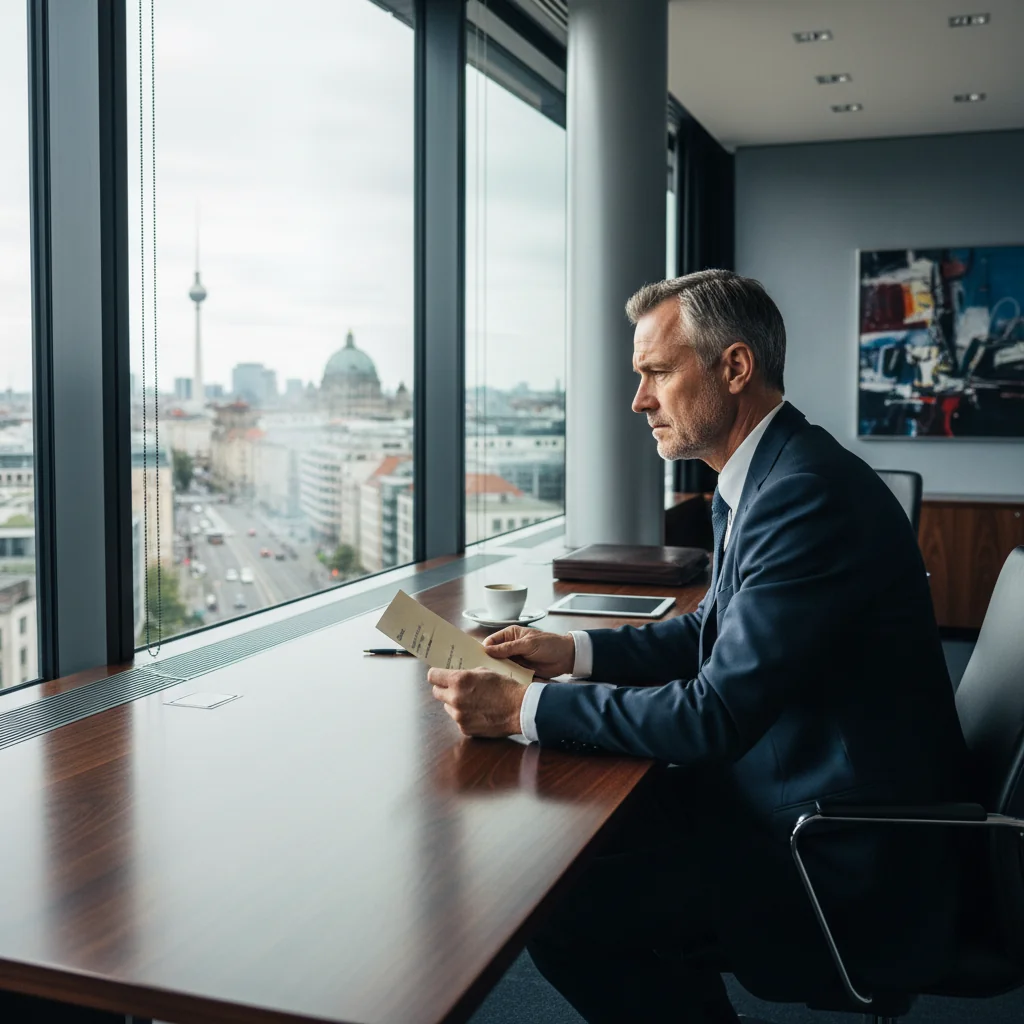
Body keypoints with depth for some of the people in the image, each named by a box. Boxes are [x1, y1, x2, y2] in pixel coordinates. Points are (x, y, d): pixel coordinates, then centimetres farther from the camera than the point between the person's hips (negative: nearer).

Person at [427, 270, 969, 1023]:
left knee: (566, 917, -11)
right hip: (796, 794, 10)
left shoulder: (808, 493, -25)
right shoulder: (762, 478, 7)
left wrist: (524, 709, -21)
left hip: (846, 867, -9)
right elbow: (712, 634, 17)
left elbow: (718, 713, -26)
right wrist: (573, 651, 5)